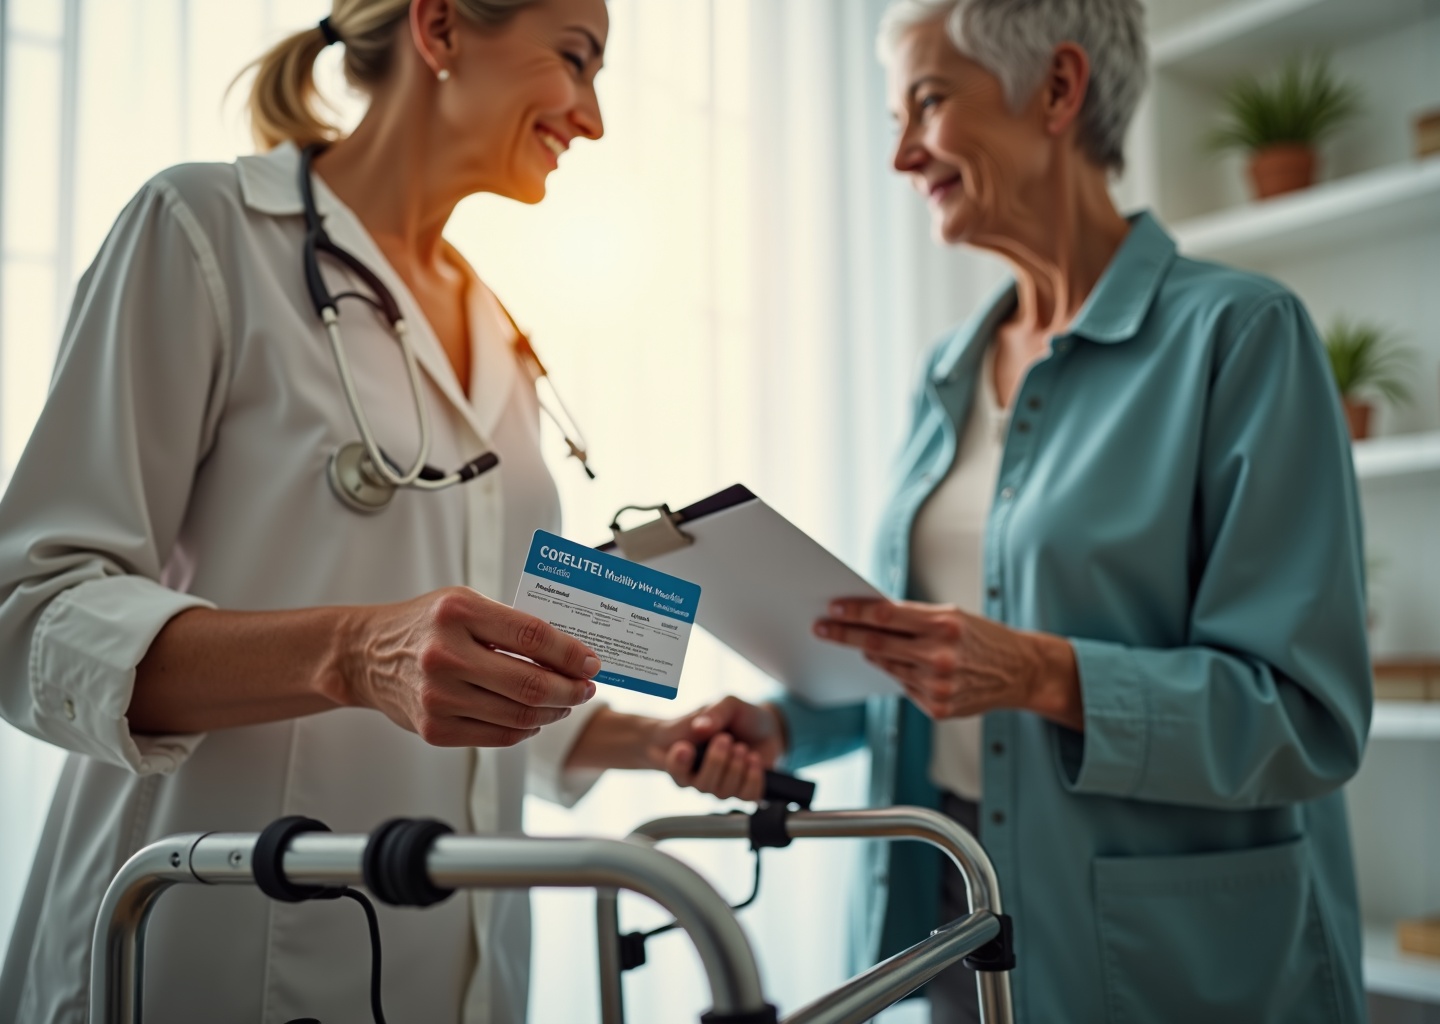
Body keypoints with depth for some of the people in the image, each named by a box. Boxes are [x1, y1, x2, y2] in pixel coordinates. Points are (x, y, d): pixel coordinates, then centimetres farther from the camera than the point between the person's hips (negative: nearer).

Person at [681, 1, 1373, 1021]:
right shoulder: (950, 372, 7)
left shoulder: (1238, 332, -14)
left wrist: (1043, 675, -29)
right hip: (953, 905, 6)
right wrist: (788, 721, -3)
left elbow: (1308, 713, -18)